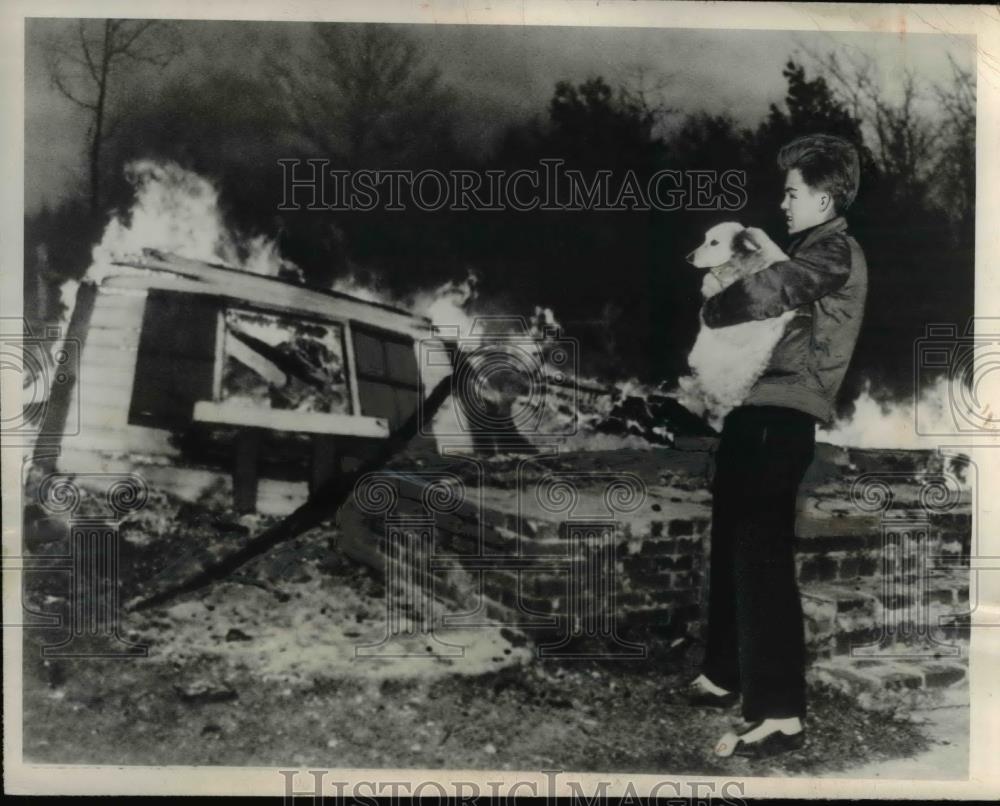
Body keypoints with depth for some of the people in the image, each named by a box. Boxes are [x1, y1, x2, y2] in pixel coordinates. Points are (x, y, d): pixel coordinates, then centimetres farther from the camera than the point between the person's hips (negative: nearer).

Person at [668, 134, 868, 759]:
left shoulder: (835, 252, -9)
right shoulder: (817, 251, 22)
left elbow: (764, 296, -22)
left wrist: (710, 308, -4)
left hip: (781, 418, -10)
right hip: (758, 411, 10)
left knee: (762, 560, -11)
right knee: (733, 549, 16)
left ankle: (780, 714, -7)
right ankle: (724, 677, 30)